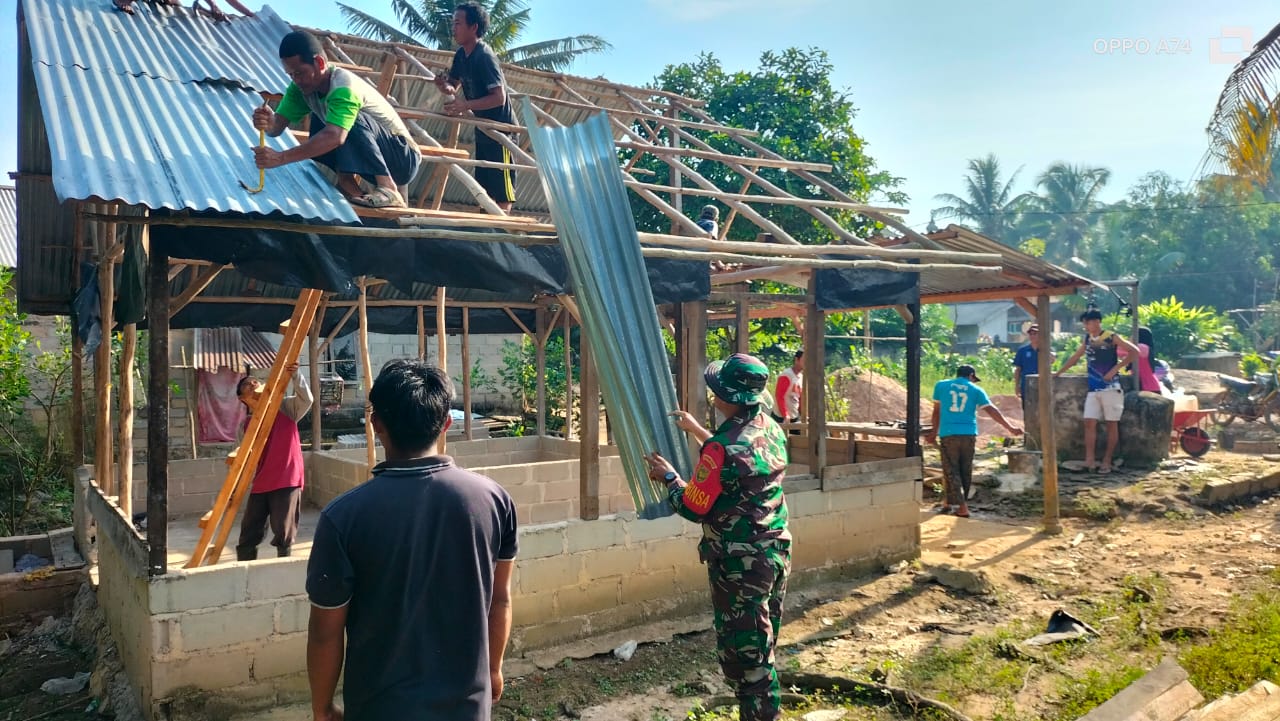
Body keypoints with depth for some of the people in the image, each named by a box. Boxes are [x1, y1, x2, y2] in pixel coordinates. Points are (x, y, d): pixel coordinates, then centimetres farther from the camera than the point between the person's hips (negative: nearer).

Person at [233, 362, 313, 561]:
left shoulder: (285, 408, 4)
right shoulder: (245, 426, 10)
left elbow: (306, 399, -15)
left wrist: (295, 375, -29)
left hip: (287, 482, -4)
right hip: (260, 485, 4)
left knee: (283, 537, -1)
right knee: (248, 536, 10)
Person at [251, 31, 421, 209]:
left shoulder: (344, 87, -27)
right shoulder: (302, 87, -2)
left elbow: (335, 136, -43)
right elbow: (278, 125, -11)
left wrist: (281, 158, -48)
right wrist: (269, 122, -35)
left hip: (404, 160, -8)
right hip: (379, 160, 8)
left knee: (352, 119, -31)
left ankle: (388, 190, -27)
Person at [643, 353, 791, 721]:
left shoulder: (722, 447, -25)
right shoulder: (772, 429, 1)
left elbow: (694, 509, -15)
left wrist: (668, 477, 2)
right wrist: (698, 431, 29)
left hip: (740, 565, -8)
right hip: (775, 554, 8)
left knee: (742, 653, 6)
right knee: (762, 647, 21)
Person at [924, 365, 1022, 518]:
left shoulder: (941, 385, 9)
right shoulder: (976, 390, 8)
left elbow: (937, 411, 14)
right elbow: (992, 410, 4)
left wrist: (934, 433, 23)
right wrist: (1010, 428, 8)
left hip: (948, 434, -1)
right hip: (969, 435, 1)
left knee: (951, 471, 2)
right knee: (965, 471, 14)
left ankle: (962, 508, -7)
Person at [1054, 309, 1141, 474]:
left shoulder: (1111, 338, -5)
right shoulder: (1087, 339, 12)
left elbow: (1134, 351, -11)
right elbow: (1075, 358, 23)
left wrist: (1115, 369, -15)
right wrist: (1058, 373, 22)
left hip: (1110, 388, -5)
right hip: (1093, 389, 5)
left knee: (1111, 424, 2)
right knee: (1089, 422, -4)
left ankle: (1106, 461, 6)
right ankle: (1089, 461, -5)